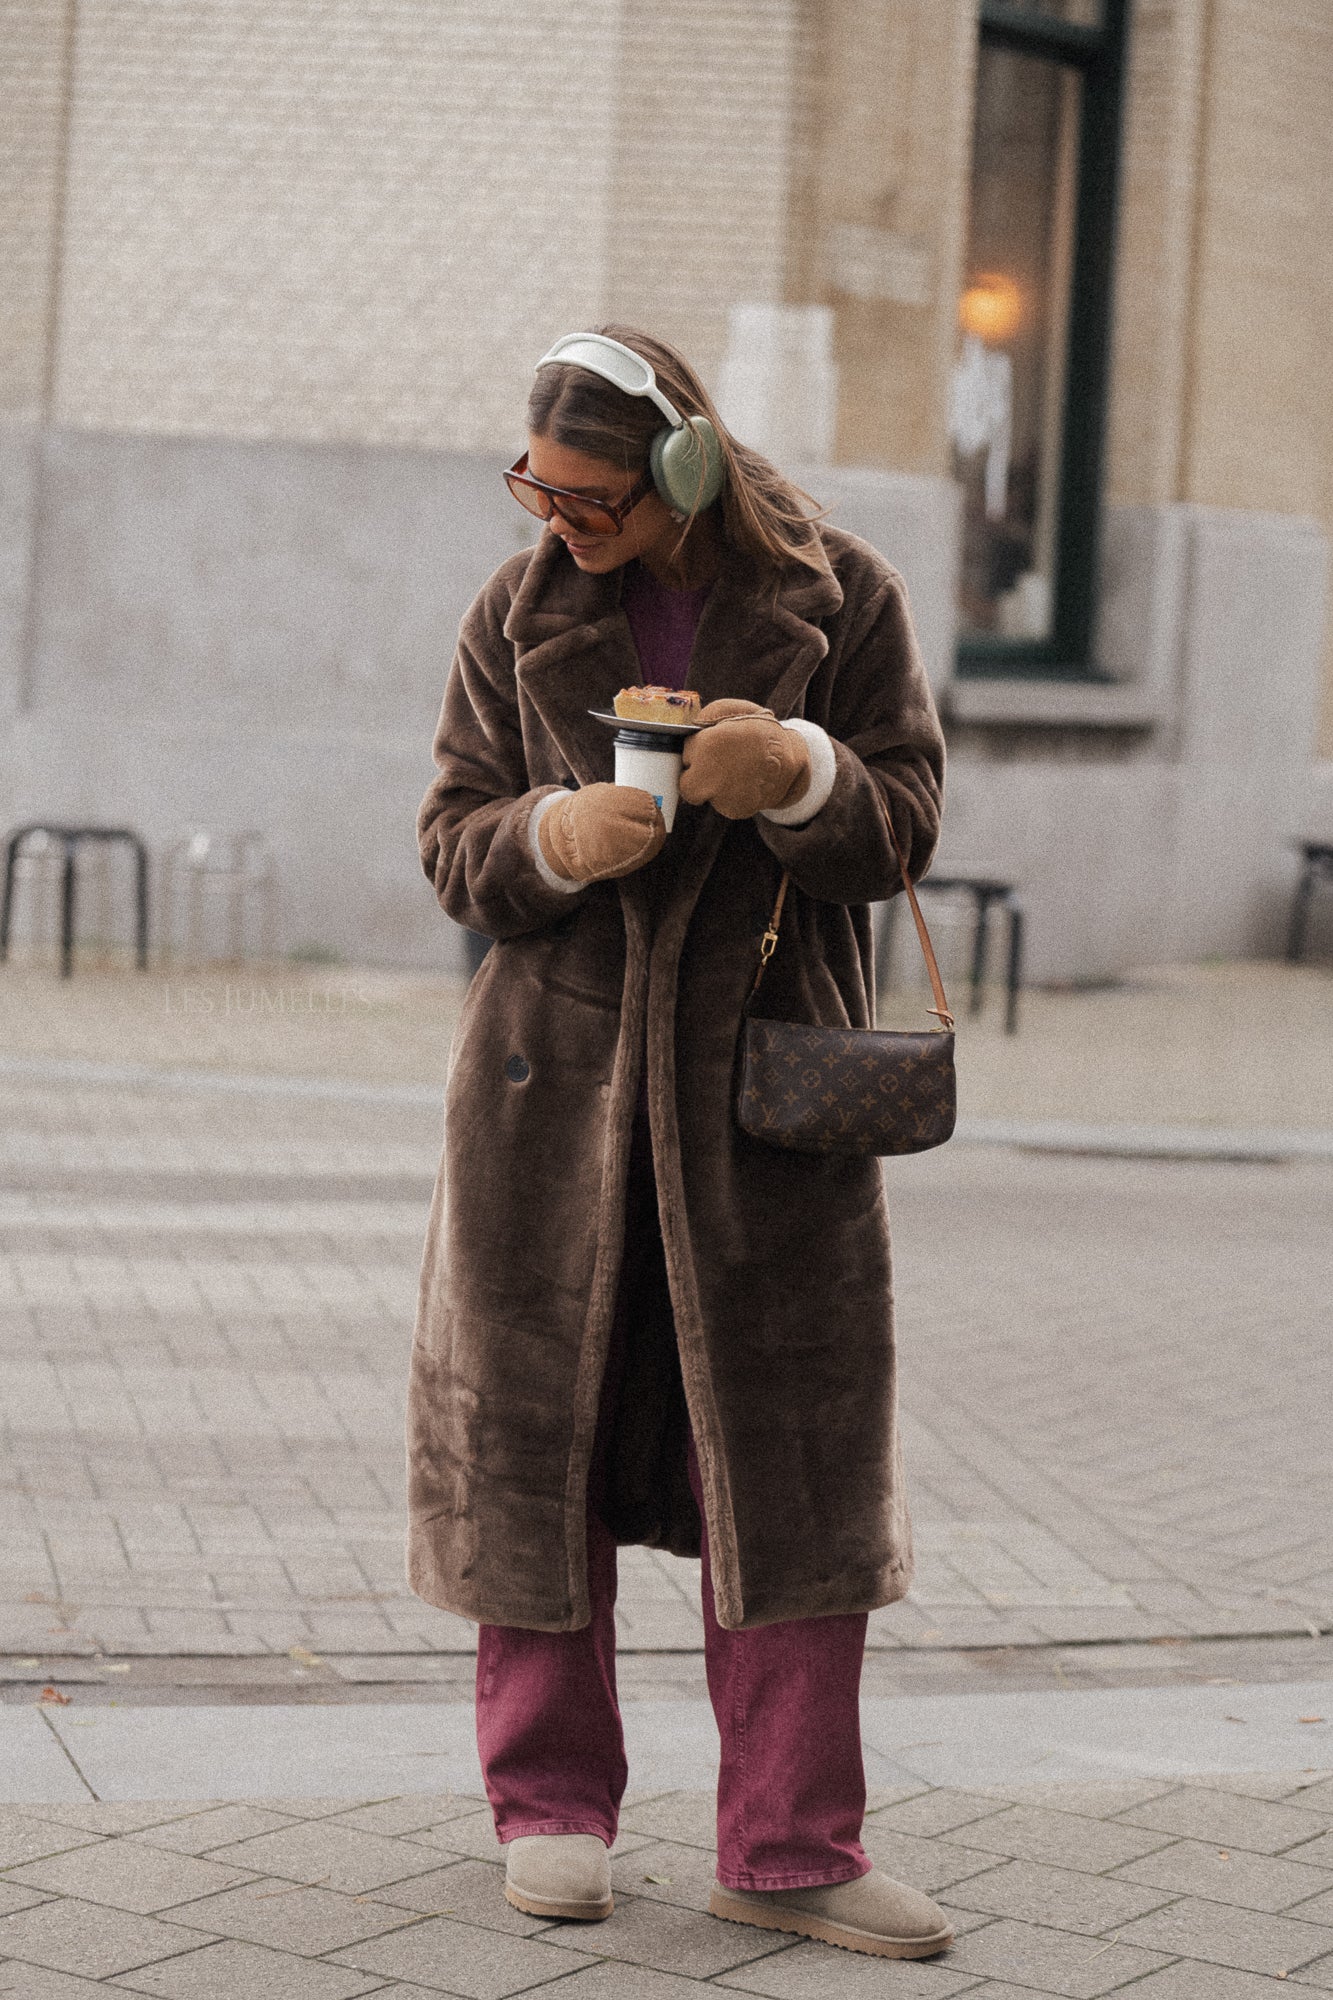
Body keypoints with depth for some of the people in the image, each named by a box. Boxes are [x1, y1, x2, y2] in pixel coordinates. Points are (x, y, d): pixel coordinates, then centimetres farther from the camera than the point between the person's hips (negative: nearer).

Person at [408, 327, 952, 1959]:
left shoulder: (839, 598, -1)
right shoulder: (521, 613, 4)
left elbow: (905, 826, -1)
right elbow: (452, 838, 5)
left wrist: (800, 773, -21)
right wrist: (552, 835, -17)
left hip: (768, 1081, -1)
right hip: (558, 1073, 1)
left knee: (792, 1456, -2)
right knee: (538, 1436, 5)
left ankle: (791, 1846, 7)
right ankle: (552, 1799, 20)